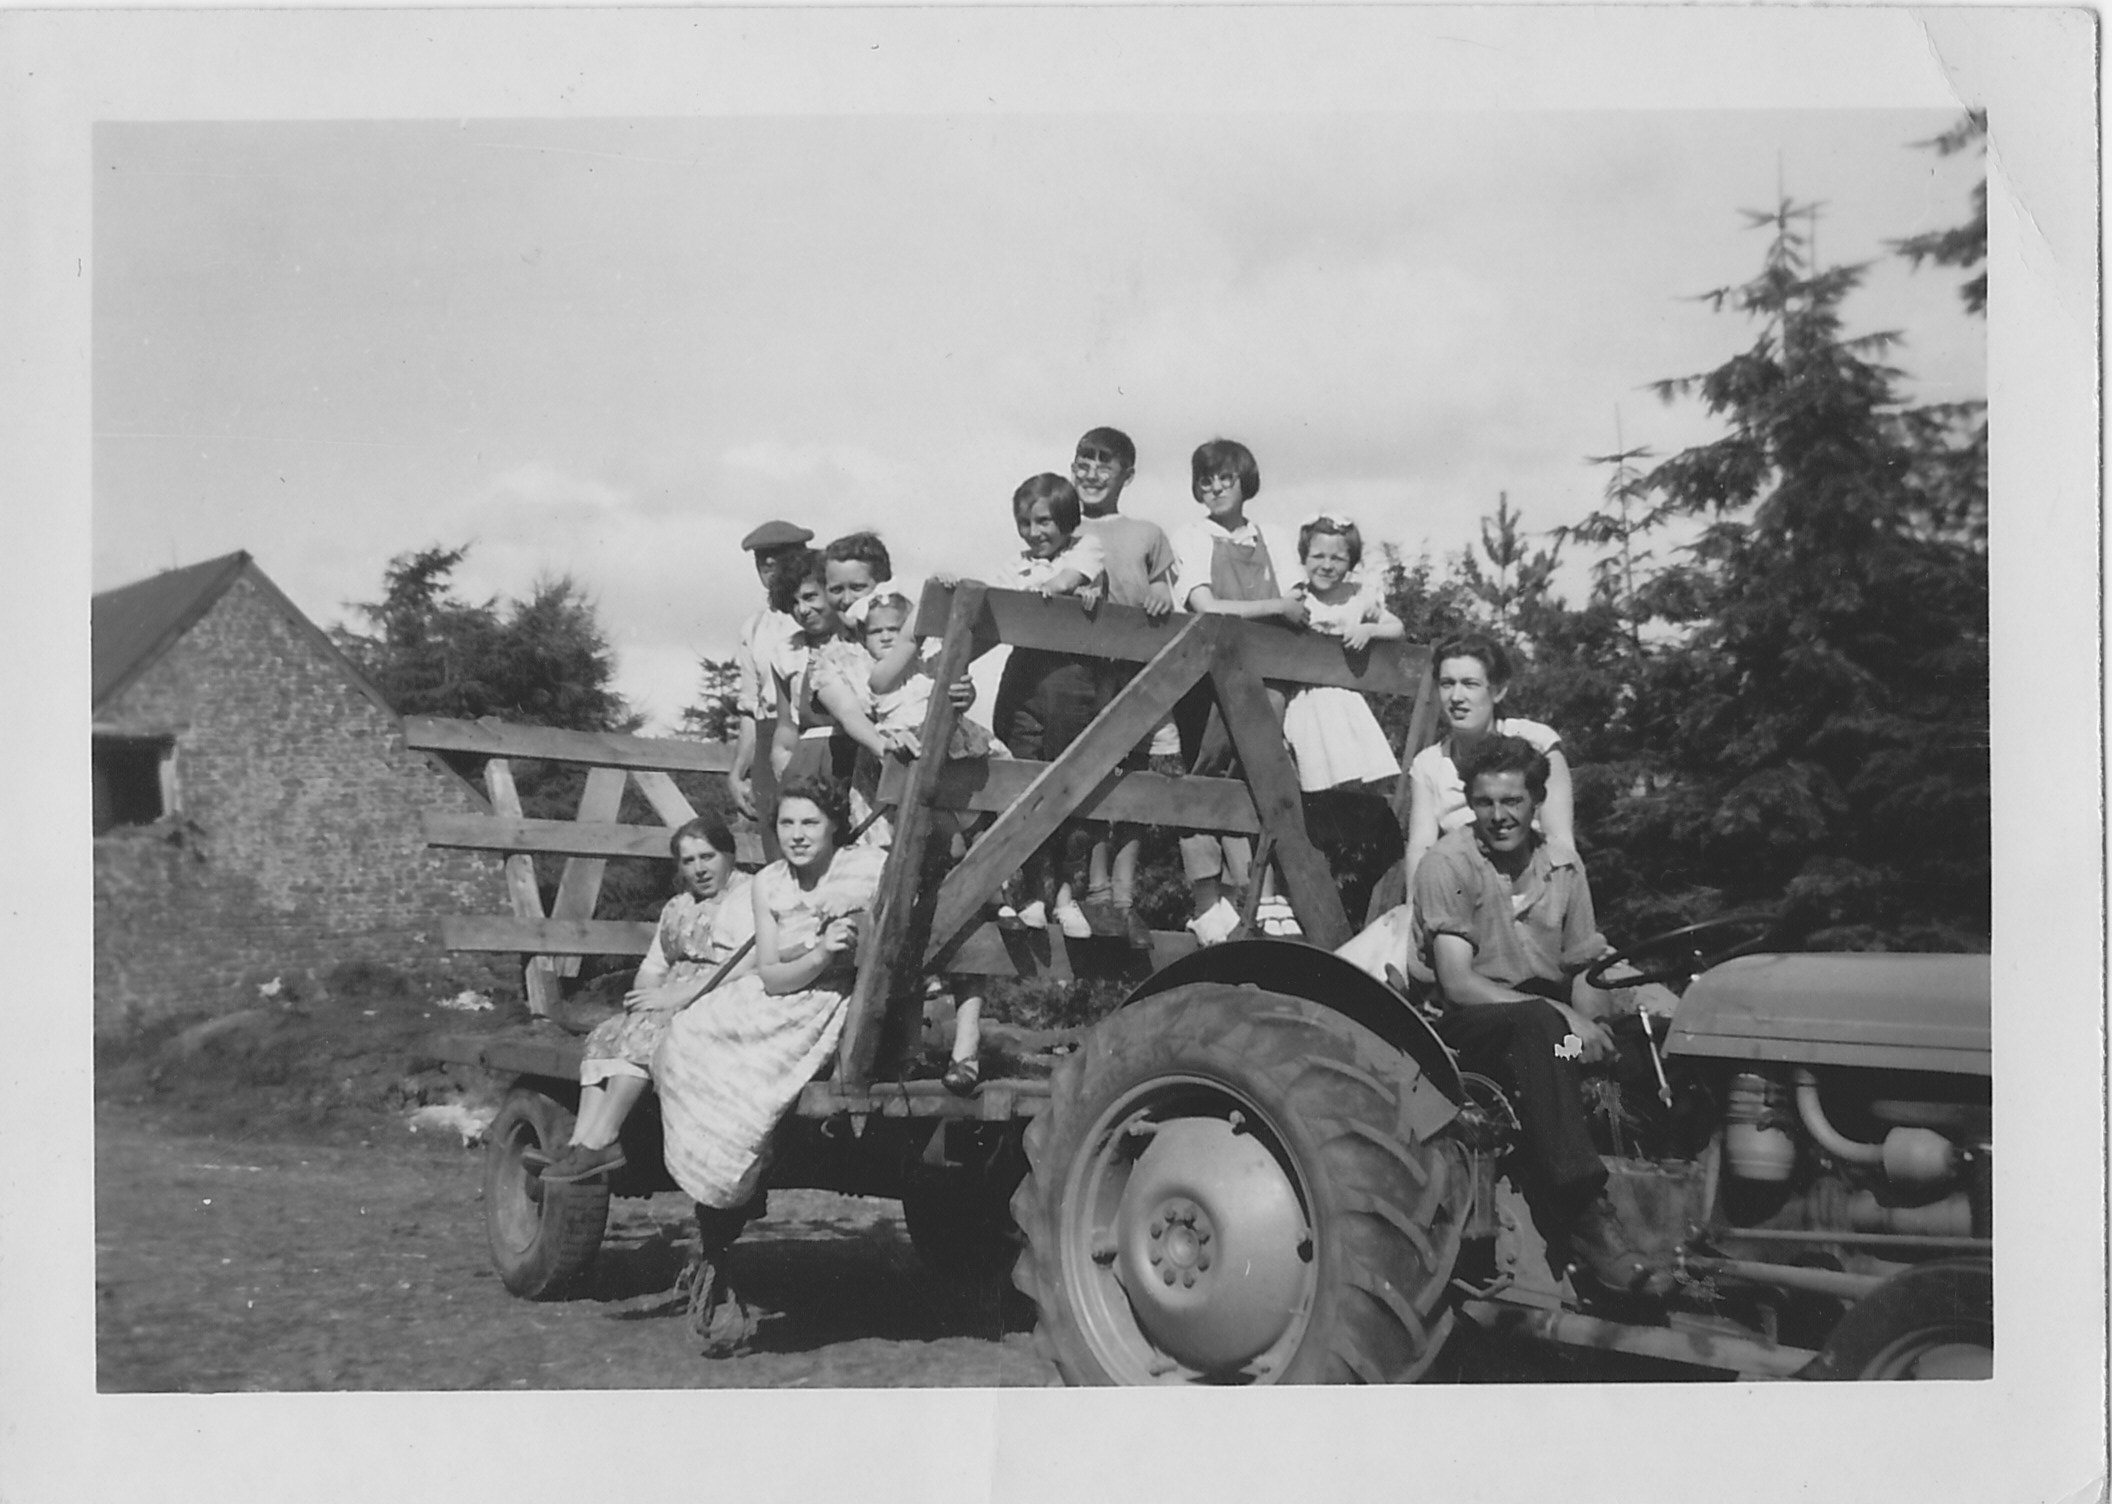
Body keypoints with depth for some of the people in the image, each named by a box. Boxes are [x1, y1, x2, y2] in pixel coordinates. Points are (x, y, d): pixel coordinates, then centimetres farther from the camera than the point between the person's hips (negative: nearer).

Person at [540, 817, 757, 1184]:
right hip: (674, 1005, 8)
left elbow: (750, 965, -16)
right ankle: (581, 1143, -27)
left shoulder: (750, 896, -2)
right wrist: (644, 995, -5)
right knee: (606, 1037, -15)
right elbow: (653, 968, 21)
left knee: (642, 1033, -27)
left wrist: (676, 996, -19)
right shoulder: (677, 908, 24)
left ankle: (598, 1144, -24)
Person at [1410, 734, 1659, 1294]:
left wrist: (1592, 1022, -18)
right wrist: (1560, 1016, -25)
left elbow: (1580, 976, 7)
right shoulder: (1448, 864, -7)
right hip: (1468, 1028, -6)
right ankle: (1584, 1214, -46)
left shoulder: (1562, 866, 9)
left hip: (1549, 1024, 6)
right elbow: (1459, 984, -15)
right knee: (1537, 1023, -38)